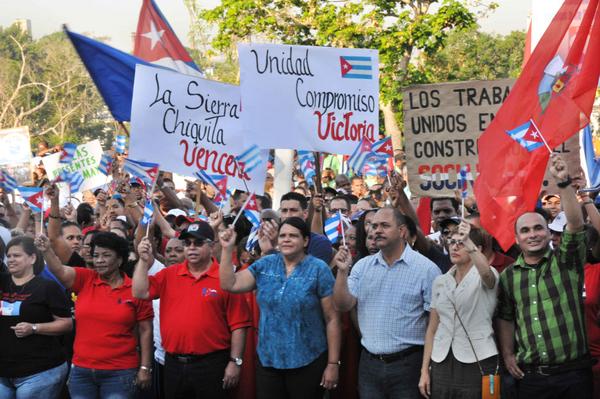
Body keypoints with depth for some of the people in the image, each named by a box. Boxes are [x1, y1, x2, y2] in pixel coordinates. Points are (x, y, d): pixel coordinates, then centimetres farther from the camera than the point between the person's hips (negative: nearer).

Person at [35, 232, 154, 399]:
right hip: (81, 371, 3)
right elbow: (59, 270, -14)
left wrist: (145, 368, -3)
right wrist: (47, 250, -32)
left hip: (120, 373, -3)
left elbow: (145, 330, -1)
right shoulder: (85, 280, 3)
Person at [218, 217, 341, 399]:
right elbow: (229, 284, 2)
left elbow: (332, 319, -7)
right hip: (268, 360, 4)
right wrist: (227, 248, -6)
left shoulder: (318, 269, -7)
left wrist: (333, 363, -9)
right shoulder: (264, 265, 5)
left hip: (308, 363, -3)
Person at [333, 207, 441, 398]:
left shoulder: (426, 268, -7)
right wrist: (342, 270, -12)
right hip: (369, 363, 4)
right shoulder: (362, 266, 7)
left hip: (408, 363, -4)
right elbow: (343, 305, 1)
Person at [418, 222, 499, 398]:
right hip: (442, 364, 4)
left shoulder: (484, 277, -3)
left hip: (477, 362, -4)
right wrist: (424, 370, 6)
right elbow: (432, 328, 11)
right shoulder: (440, 281, 10)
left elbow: (486, 272, -30)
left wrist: (469, 241, -41)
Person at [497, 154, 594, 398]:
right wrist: (508, 354, 5)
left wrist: (563, 183, -24)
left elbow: (576, 224, -14)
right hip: (530, 376, 2)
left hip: (573, 372, -2)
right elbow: (505, 318, 17)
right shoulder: (508, 276, 9)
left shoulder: (566, 262, 1)